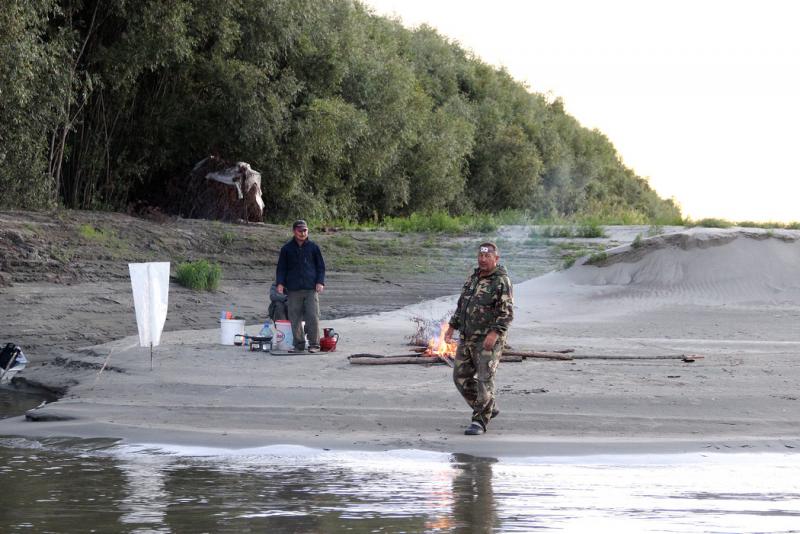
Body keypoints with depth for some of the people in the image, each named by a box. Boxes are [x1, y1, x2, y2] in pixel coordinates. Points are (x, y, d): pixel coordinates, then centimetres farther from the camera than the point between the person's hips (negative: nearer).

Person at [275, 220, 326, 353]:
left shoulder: (313, 247, 7)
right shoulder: (286, 249, 8)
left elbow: (321, 266, 11)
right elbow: (281, 268, 12)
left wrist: (320, 282, -2)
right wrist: (280, 283, -1)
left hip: (311, 288, -1)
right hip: (293, 289, 1)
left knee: (313, 317, -9)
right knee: (295, 319, 2)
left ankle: (314, 344, -2)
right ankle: (299, 345, 9)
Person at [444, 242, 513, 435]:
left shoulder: (502, 282, -12)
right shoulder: (473, 278, 11)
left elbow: (507, 313, -18)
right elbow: (462, 305, 18)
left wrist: (494, 334, -29)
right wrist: (451, 328, 10)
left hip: (489, 339, -7)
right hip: (468, 338, 8)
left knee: (484, 380, -10)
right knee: (462, 378, 7)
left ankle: (479, 422, -3)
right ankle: (489, 408, 24)